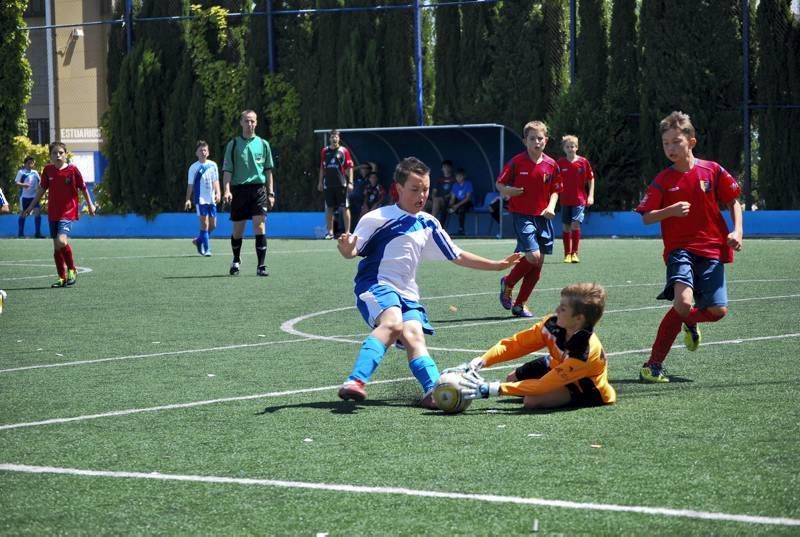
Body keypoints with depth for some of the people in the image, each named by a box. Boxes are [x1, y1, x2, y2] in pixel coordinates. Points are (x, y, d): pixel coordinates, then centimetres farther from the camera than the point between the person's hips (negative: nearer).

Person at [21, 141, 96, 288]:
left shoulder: (72, 170, -7)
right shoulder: (48, 170, 3)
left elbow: (83, 188, 4)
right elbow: (41, 190, 15)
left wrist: (90, 205, 13)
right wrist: (30, 207, 17)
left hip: (68, 212, -5)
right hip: (53, 213, 5)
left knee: (61, 241, -25)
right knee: (56, 248, 8)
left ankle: (72, 270, -4)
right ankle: (62, 278, 20)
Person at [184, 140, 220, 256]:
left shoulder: (213, 165, 7)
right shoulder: (193, 167, 0)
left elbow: (216, 181, 9)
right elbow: (190, 185, 2)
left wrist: (218, 193, -7)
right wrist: (188, 199, -5)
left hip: (211, 199, 4)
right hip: (200, 199, -4)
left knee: (213, 225, 6)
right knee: (204, 223, -11)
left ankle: (199, 240, 29)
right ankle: (206, 249, -8)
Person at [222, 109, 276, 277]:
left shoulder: (263, 144, 9)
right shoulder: (233, 144, 4)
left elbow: (268, 170, 13)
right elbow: (227, 170, 0)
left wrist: (270, 193, 7)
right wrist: (226, 190, -13)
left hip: (259, 189, 0)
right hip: (239, 189, 0)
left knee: (259, 226, -11)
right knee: (237, 230, 7)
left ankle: (261, 266, -10)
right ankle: (236, 262, 28)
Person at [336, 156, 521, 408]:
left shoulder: (428, 225, 13)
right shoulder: (377, 219, -5)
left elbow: (458, 256, 22)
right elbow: (352, 252, -6)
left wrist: (497, 265, 20)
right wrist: (346, 249, -30)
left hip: (407, 294, 6)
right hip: (375, 285, -6)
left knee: (413, 332, -21)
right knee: (393, 322, -33)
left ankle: (434, 390, -36)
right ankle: (355, 381, -43)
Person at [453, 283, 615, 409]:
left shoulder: (584, 352, -41)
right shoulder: (553, 324, -23)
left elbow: (542, 386, -40)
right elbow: (516, 343, -15)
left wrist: (492, 389, -43)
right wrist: (478, 363, -28)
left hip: (586, 386, -7)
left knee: (532, 401, -27)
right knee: (512, 378, 11)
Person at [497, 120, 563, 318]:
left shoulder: (551, 165, 4)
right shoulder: (516, 162, -6)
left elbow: (555, 190, 14)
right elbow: (500, 184, 2)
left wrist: (551, 207, -4)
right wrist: (509, 191, -19)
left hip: (542, 217, 5)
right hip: (522, 215, -5)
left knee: (538, 264, 5)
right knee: (533, 256, -19)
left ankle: (520, 304, 16)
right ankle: (507, 283, 8)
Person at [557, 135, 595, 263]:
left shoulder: (583, 162, -3)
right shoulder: (560, 163, 1)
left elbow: (591, 179, 4)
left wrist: (591, 196, -3)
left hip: (579, 200, -2)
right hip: (565, 200, 2)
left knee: (575, 224, -15)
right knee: (565, 227, 4)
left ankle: (574, 253, -5)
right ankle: (567, 254, 13)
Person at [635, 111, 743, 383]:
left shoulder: (712, 171, 1)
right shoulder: (662, 181, 0)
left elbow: (733, 201, 12)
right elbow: (646, 217, 1)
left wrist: (737, 231, -3)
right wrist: (670, 211, -19)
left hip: (712, 250, 2)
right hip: (680, 250, -2)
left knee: (718, 310, -7)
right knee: (683, 301, -26)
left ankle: (690, 321, 33)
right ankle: (653, 365, -16)